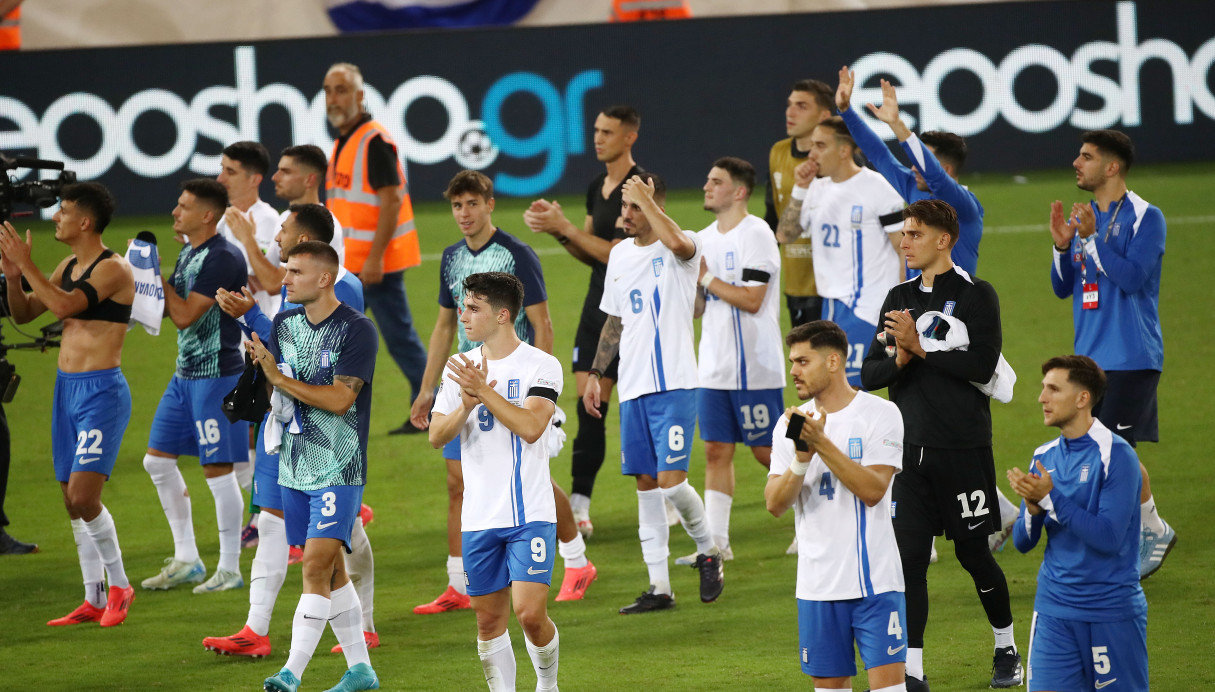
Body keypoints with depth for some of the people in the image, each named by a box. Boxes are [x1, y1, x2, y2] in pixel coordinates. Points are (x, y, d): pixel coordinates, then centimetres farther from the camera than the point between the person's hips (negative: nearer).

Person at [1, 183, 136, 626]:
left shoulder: (113, 269, -13)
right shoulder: (68, 268, 13)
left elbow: (65, 305, -26)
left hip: (102, 391, -9)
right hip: (67, 389, 9)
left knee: (83, 496, -15)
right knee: (73, 501, 8)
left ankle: (118, 586, 1)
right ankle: (94, 601, 14)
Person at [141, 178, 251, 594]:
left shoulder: (223, 259, -19)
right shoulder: (189, 253, 12)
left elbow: (185, 314, -23)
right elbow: (167, 308, 16)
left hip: (217, 376, -10)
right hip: (186, 374, 10)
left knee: (218, 470, -5)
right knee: (158, 459, 11)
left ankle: (229, 569, 4)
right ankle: (186, 560, 20)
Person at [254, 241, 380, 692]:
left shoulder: (356, 330, -11)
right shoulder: (284, 325, 9)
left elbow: (339, 399, -18)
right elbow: (276, 393, 12)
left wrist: (278, 378, -19)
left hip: (339, 469, -7)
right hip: (295, 467, 7)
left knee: (316, 566, -14)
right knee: (331, 571, 12)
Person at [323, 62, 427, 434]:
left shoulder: (374, 141, -15)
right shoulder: (342, 142, 14)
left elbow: (391, 200, -21)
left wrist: (375, 257, -24)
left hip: (376, 262, -10)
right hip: (348, 263, 10)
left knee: (399, 337, -4)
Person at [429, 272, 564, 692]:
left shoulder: (542, 366, -5)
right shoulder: (460, 367, 10)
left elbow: (531, 426, -19)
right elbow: (436, 436, 4)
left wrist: (484, 391, -20)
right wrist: (465, 406, -15)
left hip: (530, 513, -4)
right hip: (479, 516, 4)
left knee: (530, 613, -13)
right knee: (489, 620, 5)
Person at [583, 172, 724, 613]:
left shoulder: (681, 250, -7)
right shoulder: (620, 255, 13)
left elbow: (677, 242, -34)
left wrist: (645, 197, -24)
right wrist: (595, 373, 18)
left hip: (674, 385, -7)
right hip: (633, 388, 7)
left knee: (671, 481, -13)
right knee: (646, 485, 6)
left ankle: (708, 550, 14)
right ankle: (659, 587, 11)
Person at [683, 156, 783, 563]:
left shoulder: (756, 235, -12)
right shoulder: (705, 239, 13)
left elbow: (751, 300, -19)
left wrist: (706, 277, -14)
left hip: (754, 365, -7)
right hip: (714, 366, 7)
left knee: (767, 450, -1)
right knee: (716, 451, 4)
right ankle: (716, 541, 4)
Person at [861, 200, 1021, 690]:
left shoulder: (976, 295, -4)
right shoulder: (900, 299, 12)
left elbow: (982, 364, -17)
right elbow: (870, 374, 9)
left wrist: (919, 345, -16)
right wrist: (899, 359, -12)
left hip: (963, 449, -4)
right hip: (910, 448, 4)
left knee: (973, 554, 4)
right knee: (909, 557, -1)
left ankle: (1006, 648, 26)